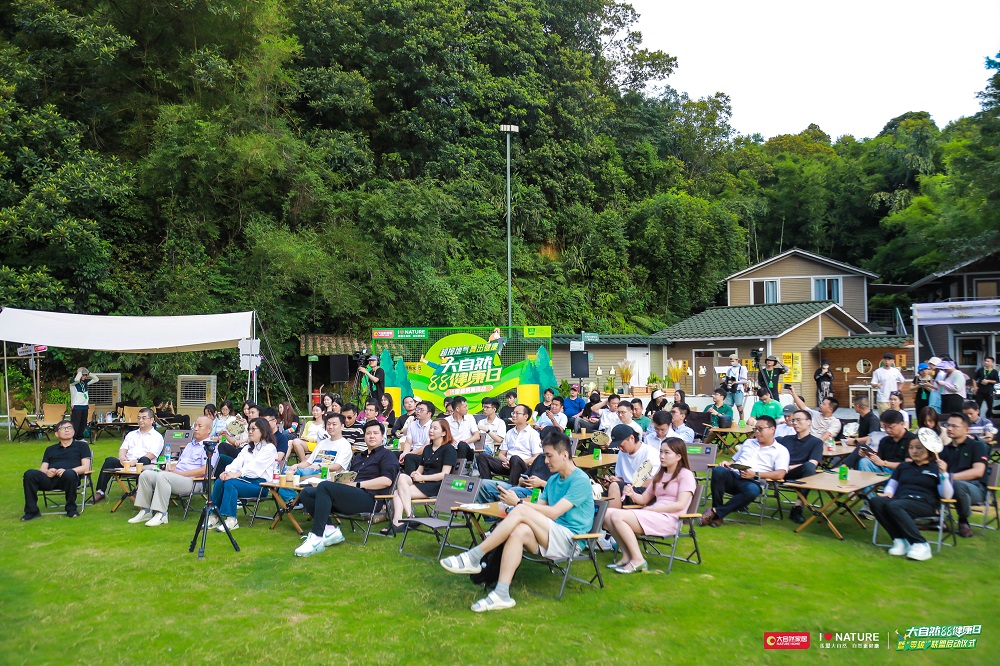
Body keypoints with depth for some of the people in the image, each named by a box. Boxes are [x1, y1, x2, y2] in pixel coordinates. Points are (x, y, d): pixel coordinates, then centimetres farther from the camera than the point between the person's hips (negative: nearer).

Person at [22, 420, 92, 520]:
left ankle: (71, 509, -21)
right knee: (29, 474, -26)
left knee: (69, 474, -40)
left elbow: (85, 467, 8)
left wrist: (66, 471, -11)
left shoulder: (81, 446, 21)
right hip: (50, 479, 3)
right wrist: (47, 472, -6)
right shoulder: (50, 449, 32)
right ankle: (31, 511, -18)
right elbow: (42, 469, 21)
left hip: (69, 478, -3)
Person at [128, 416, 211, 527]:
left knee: (162, 476, -33)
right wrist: (171, 469, 6)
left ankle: (161, 514, -31)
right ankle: (145, 511, -5)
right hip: (175, 476, 9)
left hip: (190, 480, -9)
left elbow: (204, 470, -15)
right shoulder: (190, 444, 28)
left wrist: (180, 473, -14)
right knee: (146, 474, -7)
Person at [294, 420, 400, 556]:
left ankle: (316, 538, -30)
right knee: (306, 493, -8)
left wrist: (357, 484, -10)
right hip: (350, 496, 8)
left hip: (368, 497, -8)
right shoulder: (358, 456, 34)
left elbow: (387, 481, -8)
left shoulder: (387, 455, 9)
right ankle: (330, 530, -17)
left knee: (325, 486, -28)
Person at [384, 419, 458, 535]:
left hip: (437, 486, -7)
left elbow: (444, 475, -9)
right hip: (422, 482, 7)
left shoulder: (449, 449, 1)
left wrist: (422, 477, -13)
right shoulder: (427, 449, 25)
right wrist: (415, 474, -2)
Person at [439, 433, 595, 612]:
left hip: (570, 539, -7)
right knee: (519, 532, -27)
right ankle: (501, 594, -32)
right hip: (550, 538, 7)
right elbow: (539, 508, 13)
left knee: (521, 511, -25)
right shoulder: (553, 479, 20)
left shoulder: (580, 480, -7)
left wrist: (518, 502, -15)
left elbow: (553, 512, -16)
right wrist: (514, 503, -5)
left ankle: (473, 558, -23)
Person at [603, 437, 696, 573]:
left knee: (617, 516, -25)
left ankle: (638, 560, -18)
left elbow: (680, 505, -12)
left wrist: (650, 509, -12)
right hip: (652, 515, 8)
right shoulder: (659, 474, 23)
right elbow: (644, 499, 19)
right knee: (607, 514, -14)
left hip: (669, 519, -8)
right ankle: (627, 556, -11)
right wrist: (633, 494, -5)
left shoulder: (686, 475, 0)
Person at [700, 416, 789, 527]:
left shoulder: (781, 450, 10)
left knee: (752, 491, -42)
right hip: (733, 475, 4)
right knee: (718, 471, -32)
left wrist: (755, 475, -15)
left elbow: (780, 474, -4)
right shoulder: (748, 442, 28)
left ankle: (716, 512, -30)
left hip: (753, 482, -4)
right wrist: (728, 464, 6)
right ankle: (717, 515, -26)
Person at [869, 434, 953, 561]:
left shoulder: (936, 468, 12)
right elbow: (891, 484, 26)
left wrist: (943, 473, -12)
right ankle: (899, 539, -29)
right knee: (875, 501, -29)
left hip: (924, 504, -5)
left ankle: (921, 544, -33)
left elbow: (947, 495, 0)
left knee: (893, 506, -37)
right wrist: (888, 493, 3)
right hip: (900, 500, 5)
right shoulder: (903, 466, 28)